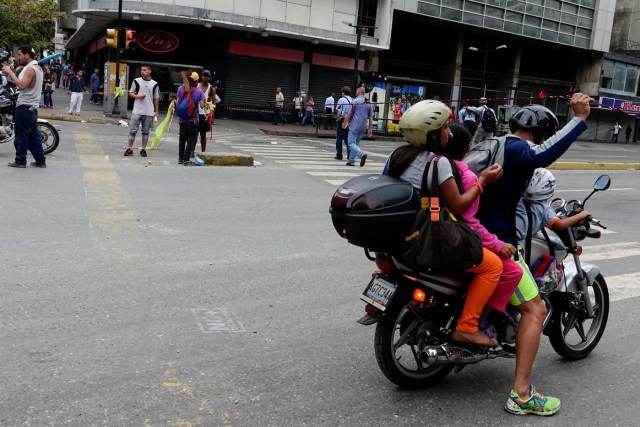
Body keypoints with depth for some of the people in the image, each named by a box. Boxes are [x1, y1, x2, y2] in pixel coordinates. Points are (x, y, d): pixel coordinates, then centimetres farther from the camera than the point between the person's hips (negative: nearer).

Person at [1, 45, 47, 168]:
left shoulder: (30, 69, -16)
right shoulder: (38, 67, 16)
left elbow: (21, 85, -30)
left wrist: (10, 72, -22)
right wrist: (10, 72, 4)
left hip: (24, 107, -10)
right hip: (32, 107, 10)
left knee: (21, 135, -2)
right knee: (33, 135, 11)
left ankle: (20, 161, 5)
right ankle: (40, 160, 12)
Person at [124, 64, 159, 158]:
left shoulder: (154, 84, 5)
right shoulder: (136, 81, 4)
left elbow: (156, 99, 9)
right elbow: (130, 93, 9)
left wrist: (156, 111, 7)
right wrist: (138, 96, -11)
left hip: (149, 112, 1)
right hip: (137, 111, 0)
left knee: (145, 132, 7)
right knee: (133, 130, -1)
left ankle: (143, 149, 15)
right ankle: (129, 149, 4)